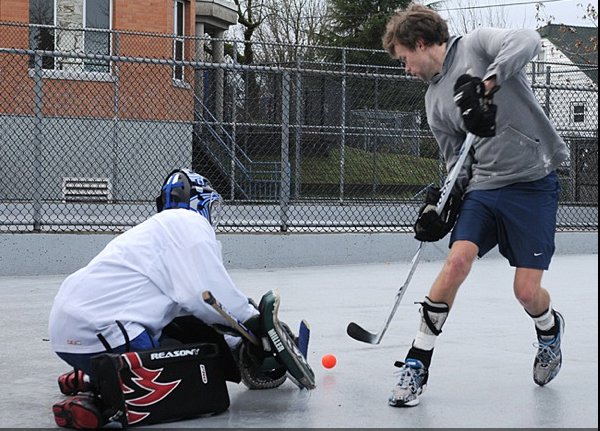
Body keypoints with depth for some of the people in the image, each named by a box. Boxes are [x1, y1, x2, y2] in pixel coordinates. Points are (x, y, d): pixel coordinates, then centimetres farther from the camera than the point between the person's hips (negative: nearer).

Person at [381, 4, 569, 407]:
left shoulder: (477, 44, -5)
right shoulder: (435, 101, 14)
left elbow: (527, 41, -25)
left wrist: (486, 84, -35)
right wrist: (442, 201, 1)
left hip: (533, 181, -5)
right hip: (482, 186, 5)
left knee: (527, 290, -6)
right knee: (457, 260, -16)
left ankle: (550, 329, 31)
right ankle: (417, 363, -8)